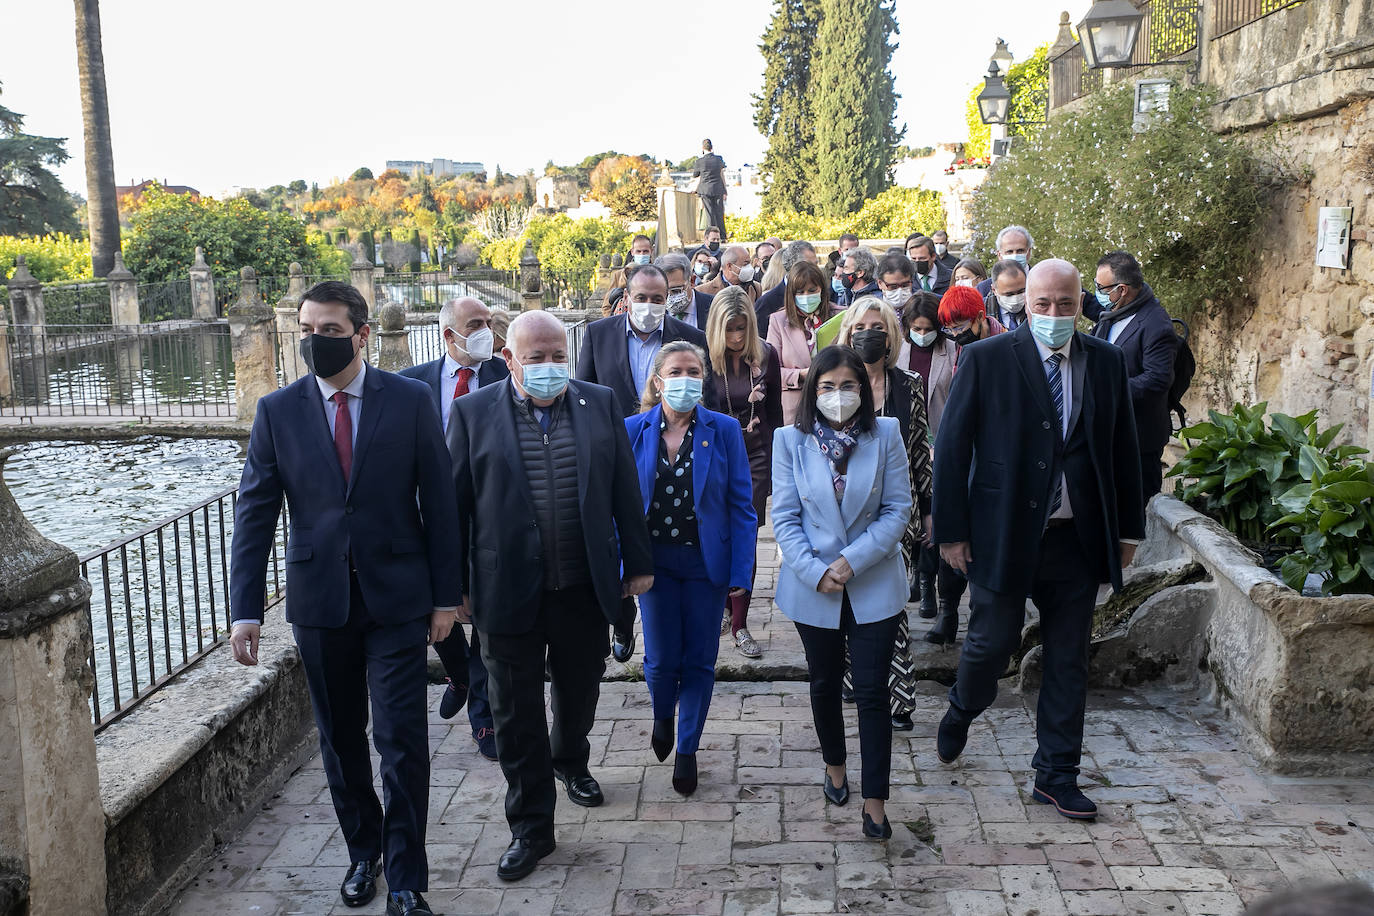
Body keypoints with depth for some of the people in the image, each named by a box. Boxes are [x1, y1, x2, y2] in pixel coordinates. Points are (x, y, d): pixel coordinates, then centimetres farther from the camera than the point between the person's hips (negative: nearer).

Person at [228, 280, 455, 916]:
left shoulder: (410, 400, -4)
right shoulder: (278, 411, 0)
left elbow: (438, 501, -1)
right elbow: (254, 513, 0)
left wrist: (445, 595, -2)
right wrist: (245, 609, -6)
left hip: (396, 598, -2)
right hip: (319, 599, 2)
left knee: (402, 741, -2)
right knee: (340, 739, 14)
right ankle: (363, 849, 35)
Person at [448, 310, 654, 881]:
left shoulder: (601, 404, 2)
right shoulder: (473, 413, -4)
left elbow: (625, 491, 5)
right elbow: (454, 504, -2)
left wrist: (637, 564, 6)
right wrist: (455, 585, -2)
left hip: (585, 591, 2)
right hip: (509, 593, -2)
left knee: (579, 693, 21)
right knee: (517, 715, 7)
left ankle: (570, 762, 51)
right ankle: (531, 828, 22)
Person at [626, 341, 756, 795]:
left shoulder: (724, 430, -5)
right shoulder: (633, 430, -2)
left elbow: (740, 505, -3)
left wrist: (740, 572, -8)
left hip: (706, 561, 0)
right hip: (654, 560, 0)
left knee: (699, 660, 7)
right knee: (661, 658, 6)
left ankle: (687, 749, 27)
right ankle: (663, 715, 40)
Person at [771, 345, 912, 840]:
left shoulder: (885, 434, -5)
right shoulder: (790, 440, -5)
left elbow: (897, 508, -7)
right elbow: (784, 517, -5)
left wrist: (853, 560, -16)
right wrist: (815, 571, -15)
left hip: (874, 586, -1)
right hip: (813, 588, 1)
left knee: (873, 692, -2)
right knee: (824, 683, 19)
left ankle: (875, 800, 8)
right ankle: (834, 765, 43)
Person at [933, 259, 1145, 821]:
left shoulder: (1106, 362, 4)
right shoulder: (987, 359, -7)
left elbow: (1123, 448, 10)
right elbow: (952, 447, -6)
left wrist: (1129, 527, 10)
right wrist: (951, 531, -9)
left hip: (1078, 539, 3)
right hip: (1004, 535, -3)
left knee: (1069, 662, 10)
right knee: (992, 645, 7)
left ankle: (1056, 775, 24)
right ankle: (961, 711, 39)